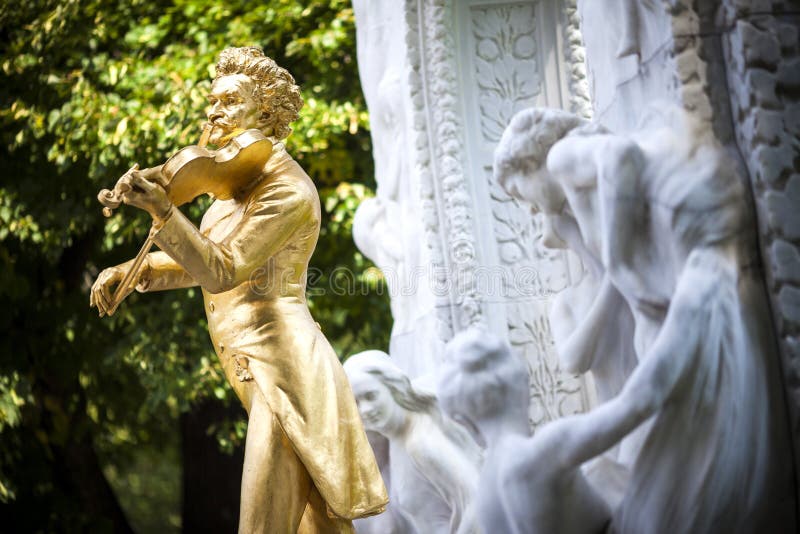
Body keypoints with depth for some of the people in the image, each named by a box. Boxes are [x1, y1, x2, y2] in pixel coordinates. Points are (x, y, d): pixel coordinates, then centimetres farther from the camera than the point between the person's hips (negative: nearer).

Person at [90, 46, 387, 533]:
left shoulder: (287, 190, -13)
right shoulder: (244, 182, 16)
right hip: (265, 368, 10)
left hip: (282, 368, -10)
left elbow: (223, 271, -21)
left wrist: (162, 209, -31)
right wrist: (129, 271, 7)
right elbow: (199, 263, 20)